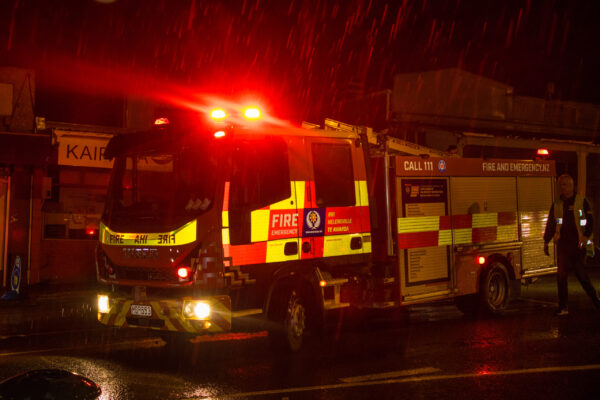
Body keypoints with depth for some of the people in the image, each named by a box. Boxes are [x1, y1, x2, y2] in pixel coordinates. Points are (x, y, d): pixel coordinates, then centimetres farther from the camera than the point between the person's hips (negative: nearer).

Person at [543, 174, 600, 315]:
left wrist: (586, 236, -14)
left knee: (581, 274, -2)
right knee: (561, 275, -2)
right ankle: (563, 307, 3)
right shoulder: (556, 205, 13)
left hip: (578, 245, -3)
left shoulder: (581, 201, 4)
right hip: (563, 245, 3)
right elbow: (550, 225, 18)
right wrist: (546, 242, 14)